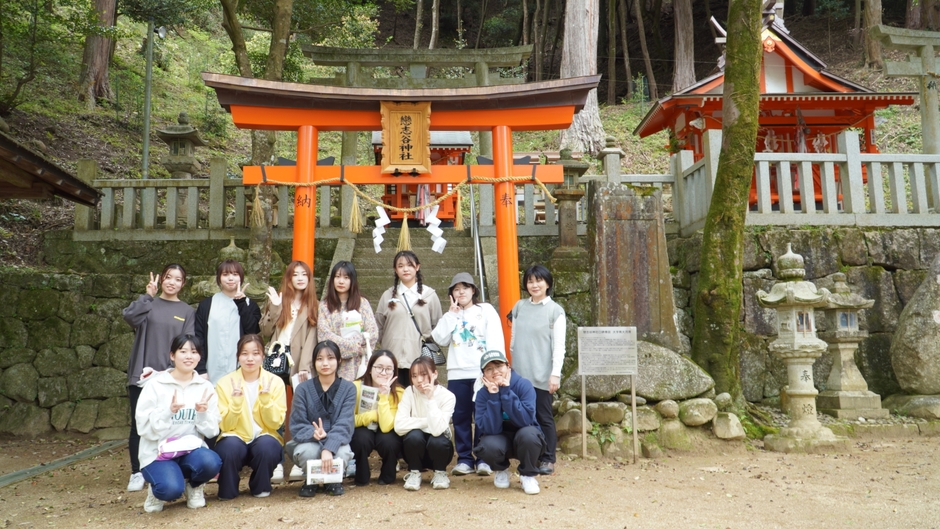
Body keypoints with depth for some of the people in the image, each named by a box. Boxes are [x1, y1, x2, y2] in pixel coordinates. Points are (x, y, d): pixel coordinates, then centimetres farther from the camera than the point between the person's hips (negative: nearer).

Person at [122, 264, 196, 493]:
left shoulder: (187, 312, 9)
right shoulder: (148, 304, 9)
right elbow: (130, 317, -13)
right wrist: (148, 295, -10)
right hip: (141, 375, 0)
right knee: (139, 424, 3)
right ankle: (137, 472, 13)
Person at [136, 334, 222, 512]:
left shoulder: (205, 387, 3)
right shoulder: (155, 385, -4)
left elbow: (211, 431, 0)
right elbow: (144, 428, -10)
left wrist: (203, 413, -19)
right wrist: (168, 412, -25)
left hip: (191, 449, 2)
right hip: (158, 452, -2)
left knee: (210, 462, -32)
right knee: (172, 488, -31)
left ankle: (194, 486, 5)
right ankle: (157, 490, 8)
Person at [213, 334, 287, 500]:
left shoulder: (275, 382, -4)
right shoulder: (225, 383, -5)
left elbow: (275, 424, -9)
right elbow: (225, 426, -10)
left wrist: (266, 399, -23)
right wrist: (235, 402, -25)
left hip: (265, 440, 0)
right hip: (235, 439, 0)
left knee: (266, 445, -33)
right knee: (230, 445, -33)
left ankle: (261, 487, -2)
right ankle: (227, 491, -4)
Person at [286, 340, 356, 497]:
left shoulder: (348, 388, -7)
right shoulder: (303, 389, -6)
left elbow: (345, 424, -17)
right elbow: (297, 426, -10)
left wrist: (329, 448, -34)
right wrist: (313, 433, -33)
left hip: (335, 443, 0)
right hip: (309, 442, 0)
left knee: (343, 452, -33)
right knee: (307, 451, -34)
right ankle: (311, 480, 2)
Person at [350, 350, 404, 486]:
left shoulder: (398, 393, -20)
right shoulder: (356, 387, -20)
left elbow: (386, 426, -30)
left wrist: (384, 397, -35)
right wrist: (373, 415, -30)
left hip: (386, 434, 0)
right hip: (363, 433, 0)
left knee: (387, 440, -32)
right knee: (362, 437, -33)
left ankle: (388, 476, 0)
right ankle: (361, 477, -5)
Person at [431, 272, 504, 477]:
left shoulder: (486, 310, 7)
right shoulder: (451, 315, 17)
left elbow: (496, 340, -1)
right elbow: (440, 339, 1)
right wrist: (451, 314, -2)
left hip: (482, 373, -3)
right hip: (457, 374, 3)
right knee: (460, 417, 5)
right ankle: (464, 458, 13)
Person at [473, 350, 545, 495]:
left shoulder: (524, 385, -18)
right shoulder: (482, 394, -13)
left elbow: (526, 420, -31)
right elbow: (490, 429, -24)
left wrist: (506, 392, -31)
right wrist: (493, 397, -30)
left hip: (525, 440, -1)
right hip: (501, 440, 1)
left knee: (528, 433, -36)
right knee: (487, 446, -33)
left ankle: (528, 475, -5)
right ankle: (502, 470, 5)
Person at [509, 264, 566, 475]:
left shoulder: (555, 311, -2)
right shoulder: (519, 307, 9)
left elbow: (559, 346, -6)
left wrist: (556, 373, -12)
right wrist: (511, 362, 12)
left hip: (542, 375, -4)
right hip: (520, 373, 4)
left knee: (543, 416, 2)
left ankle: (547, 459, 13)